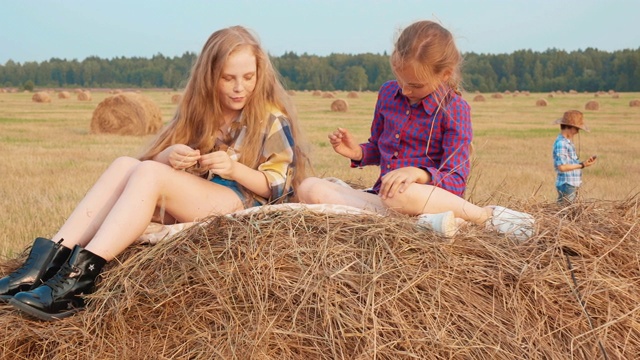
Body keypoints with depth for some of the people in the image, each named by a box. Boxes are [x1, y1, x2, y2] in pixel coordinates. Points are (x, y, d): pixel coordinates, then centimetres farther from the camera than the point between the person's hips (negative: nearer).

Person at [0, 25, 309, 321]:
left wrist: (234, 168, -22)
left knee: (149, 173, -29)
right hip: (189, 204, 6)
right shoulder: (198, 110, 13)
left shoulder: (272, 119, -2)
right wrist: (167, 157, -15)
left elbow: (280, 187, -5)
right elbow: (152, 160, 9)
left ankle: (77, 278, -42)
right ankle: (46, 262, -32)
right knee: (125, 165, -20)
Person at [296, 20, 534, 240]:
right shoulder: (388, 93, 9)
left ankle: (487, 216, -22)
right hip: (381, 195, 7)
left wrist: (419, 174, -33)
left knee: (398, 194, -44)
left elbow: (456, 181, -12)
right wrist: (358, 153, 1)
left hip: (432, 197, -7)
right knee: (309, 188, -19)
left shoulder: (454, 109, -7)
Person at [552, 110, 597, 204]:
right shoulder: (561, 143, -16)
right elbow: (562, 167, -22)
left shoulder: (568, 142, 14)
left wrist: (585, 162, 5)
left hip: (573, 185, 10)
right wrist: (582, 165, -18)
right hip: (566, 185, -10)